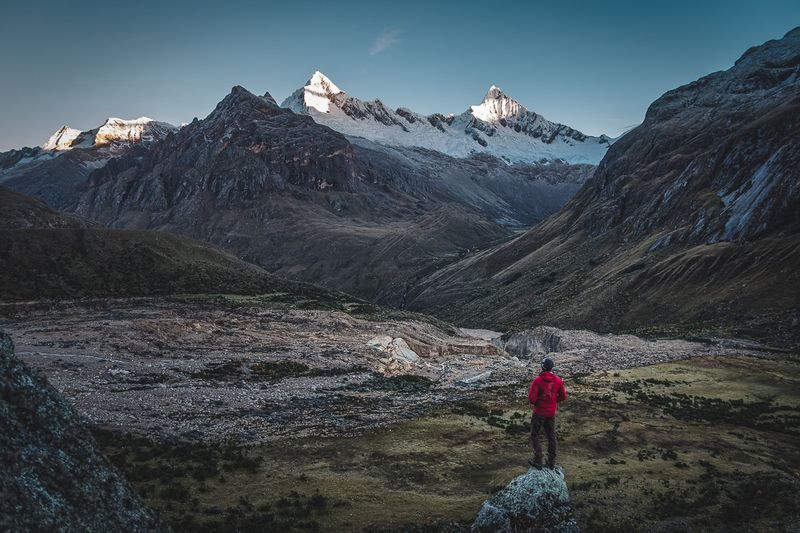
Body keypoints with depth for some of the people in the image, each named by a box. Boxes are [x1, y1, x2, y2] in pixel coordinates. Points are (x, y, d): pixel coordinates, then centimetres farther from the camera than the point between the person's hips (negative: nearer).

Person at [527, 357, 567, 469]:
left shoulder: (537, 380, -20)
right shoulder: (558, 380, -5)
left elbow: (532, 398, -21)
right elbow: (563, 397, 4)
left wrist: (533, 402, 1)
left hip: (539, 412, -5)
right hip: (551, 413, 5)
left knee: (534, 435, 9)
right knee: (551, 436, 16)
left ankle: (537, 461, 6)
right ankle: (551, 462, 22)